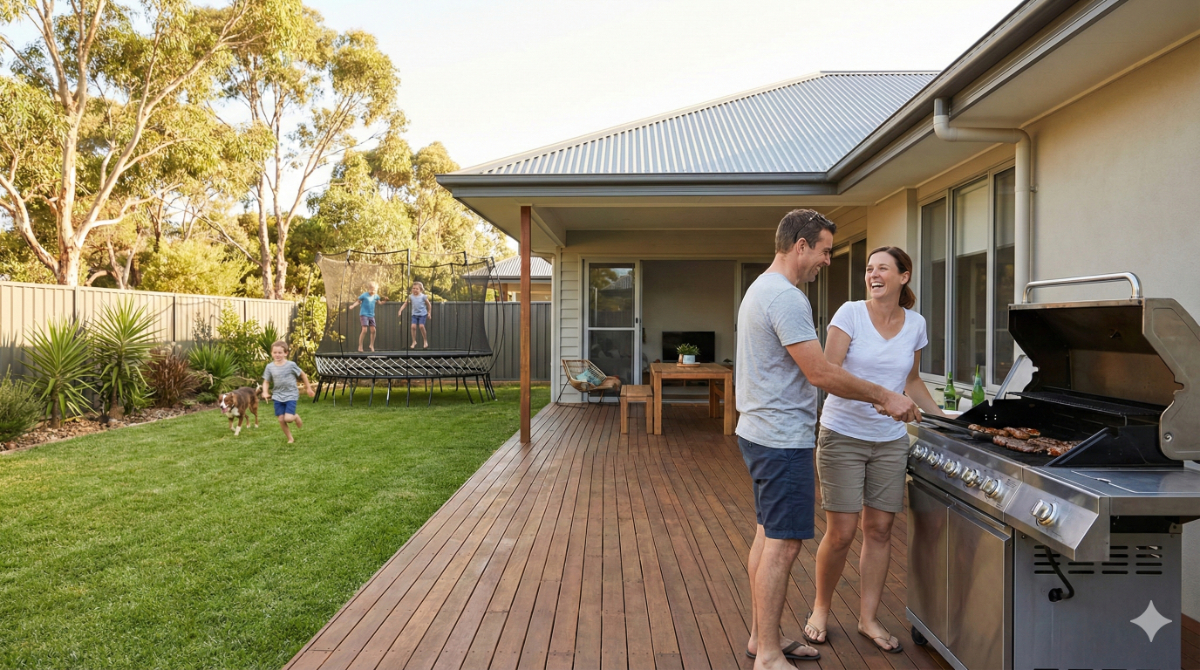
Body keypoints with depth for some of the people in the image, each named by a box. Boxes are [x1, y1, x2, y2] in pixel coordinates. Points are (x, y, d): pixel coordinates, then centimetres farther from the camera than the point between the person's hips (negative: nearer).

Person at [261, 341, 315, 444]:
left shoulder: (291, 365, -10)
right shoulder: (270, 367, -2)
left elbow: (303, 375, 2)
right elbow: (266, 382, 5)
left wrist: (308, 388, 9)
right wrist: (265, 392, -14)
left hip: (291, 396, -3)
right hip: (278, 396, 3)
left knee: (288, 418, -15)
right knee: (281, 419, 0)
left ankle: (296, 417, 21)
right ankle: (290, 438, 20)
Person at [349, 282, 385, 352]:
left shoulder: (376, 296, 3)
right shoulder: (364, 295, -12)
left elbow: (379, 301, 20)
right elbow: (358, 301, -3)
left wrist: (384, 301, 2)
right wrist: (353, 306, -19)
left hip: (371, 315, 5)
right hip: (364, 314, -5)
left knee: (373, 330, 1)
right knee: (364, 330, -15)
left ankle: (372, 345, 20)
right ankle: (360, 346, -5)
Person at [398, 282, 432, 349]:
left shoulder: (423, 296, -9)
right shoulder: (411, 296, -1)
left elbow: (429, 304, 0)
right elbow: (405, 304, 1)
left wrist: (429, 313, 2)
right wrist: (400, 310, -11)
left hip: (423, 314, -3)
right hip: (415, 314, 3)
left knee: (421, 326, -16)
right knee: (413, 326, -9)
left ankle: (425, 341, 3)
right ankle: (414, 341, 6)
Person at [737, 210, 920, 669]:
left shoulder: (761, 289, 16)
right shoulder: (786, 297, -19)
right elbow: (821, 374, -20)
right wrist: (885, 398, -10)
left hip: (760, 433, 11)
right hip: (783, 440, -11)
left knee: (768, 536, 16)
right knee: (783, 543, -3)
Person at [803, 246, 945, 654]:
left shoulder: (915, 324, 5)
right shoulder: (850, 313, -9)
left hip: (890, 441, 4)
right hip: (843, 435, -4)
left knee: (879, 530, 8)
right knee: (841, 533, -1)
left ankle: (868, 619, 25)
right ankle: (821, 608, 24)